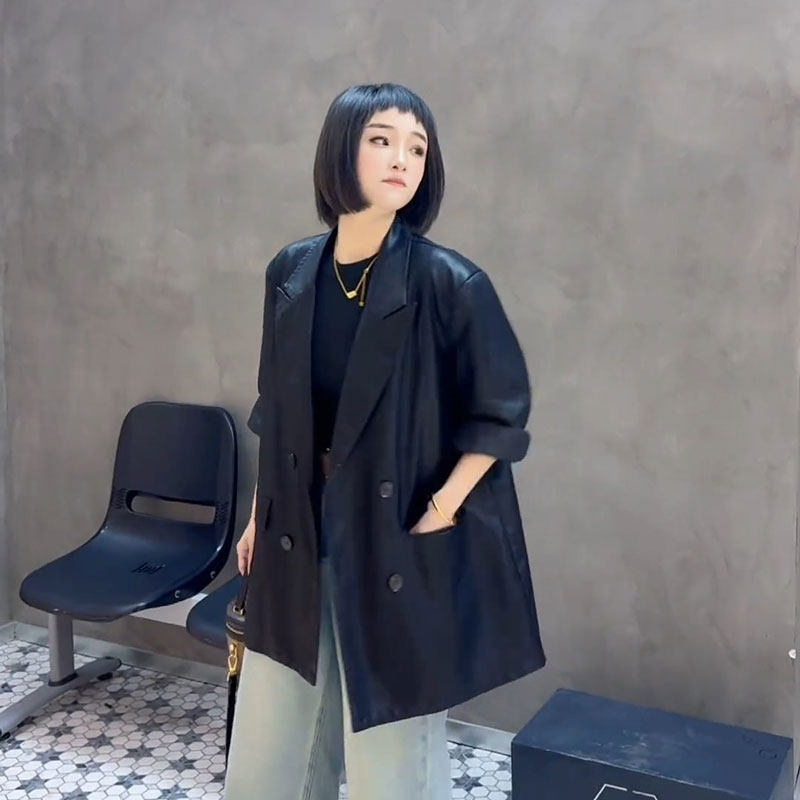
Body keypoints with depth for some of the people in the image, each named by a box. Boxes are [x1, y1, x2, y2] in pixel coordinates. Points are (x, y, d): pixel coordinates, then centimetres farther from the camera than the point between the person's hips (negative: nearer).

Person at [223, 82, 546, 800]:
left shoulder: (450, 284, -16)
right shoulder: (292, 272, -1)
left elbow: (502, 411, -8)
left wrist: (441, 509, -13)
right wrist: (261, 512, 12)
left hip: (398, 544, -5)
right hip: (297, 535, 5)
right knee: (269, 739, 19)